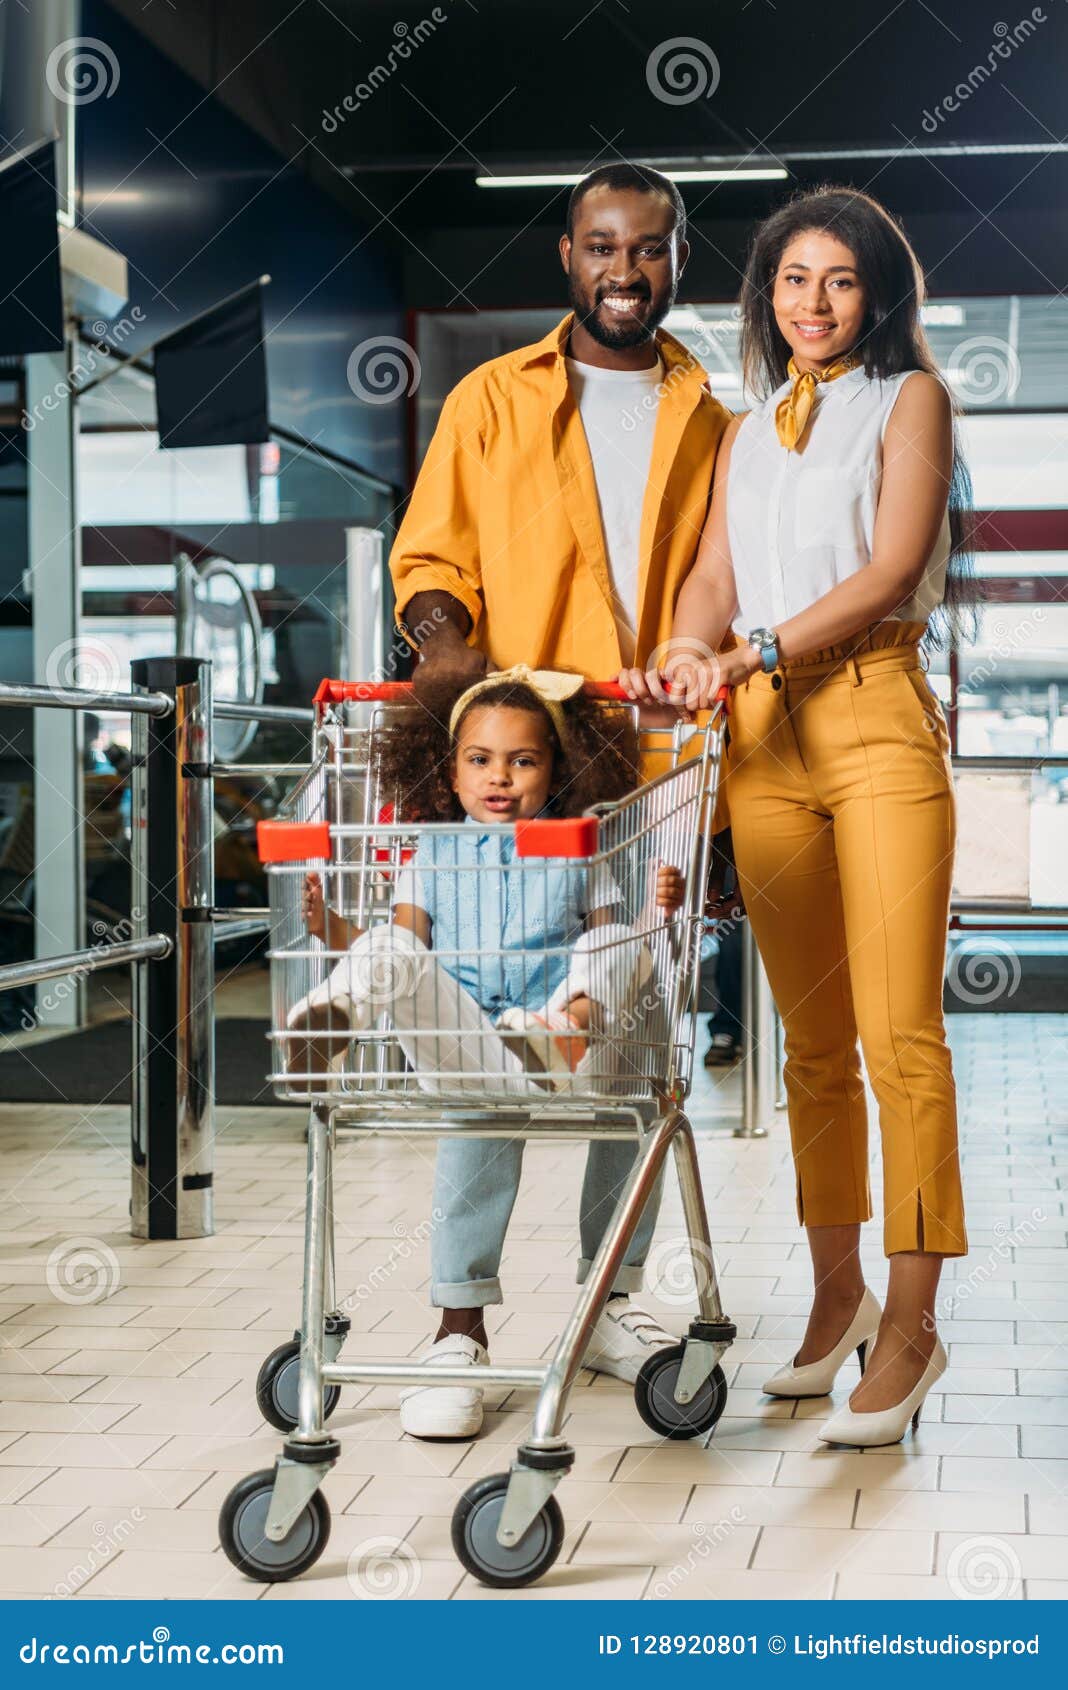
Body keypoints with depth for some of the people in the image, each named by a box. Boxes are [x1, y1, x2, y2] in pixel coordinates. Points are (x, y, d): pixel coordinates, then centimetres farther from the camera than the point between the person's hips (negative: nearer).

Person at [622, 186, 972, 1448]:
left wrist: (762, 649, -14)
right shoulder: (747, 432, 22)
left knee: (897, 1033, -9)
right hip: (763, 739, 5)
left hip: (877, 720, -4)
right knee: (810, 1038, 7)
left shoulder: (909, 397, 9)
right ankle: (838, 1294, 17)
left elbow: (891, 568, -4)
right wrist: (693, 650, -11)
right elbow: (711, 575, 12)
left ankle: (910, 1325, -4)